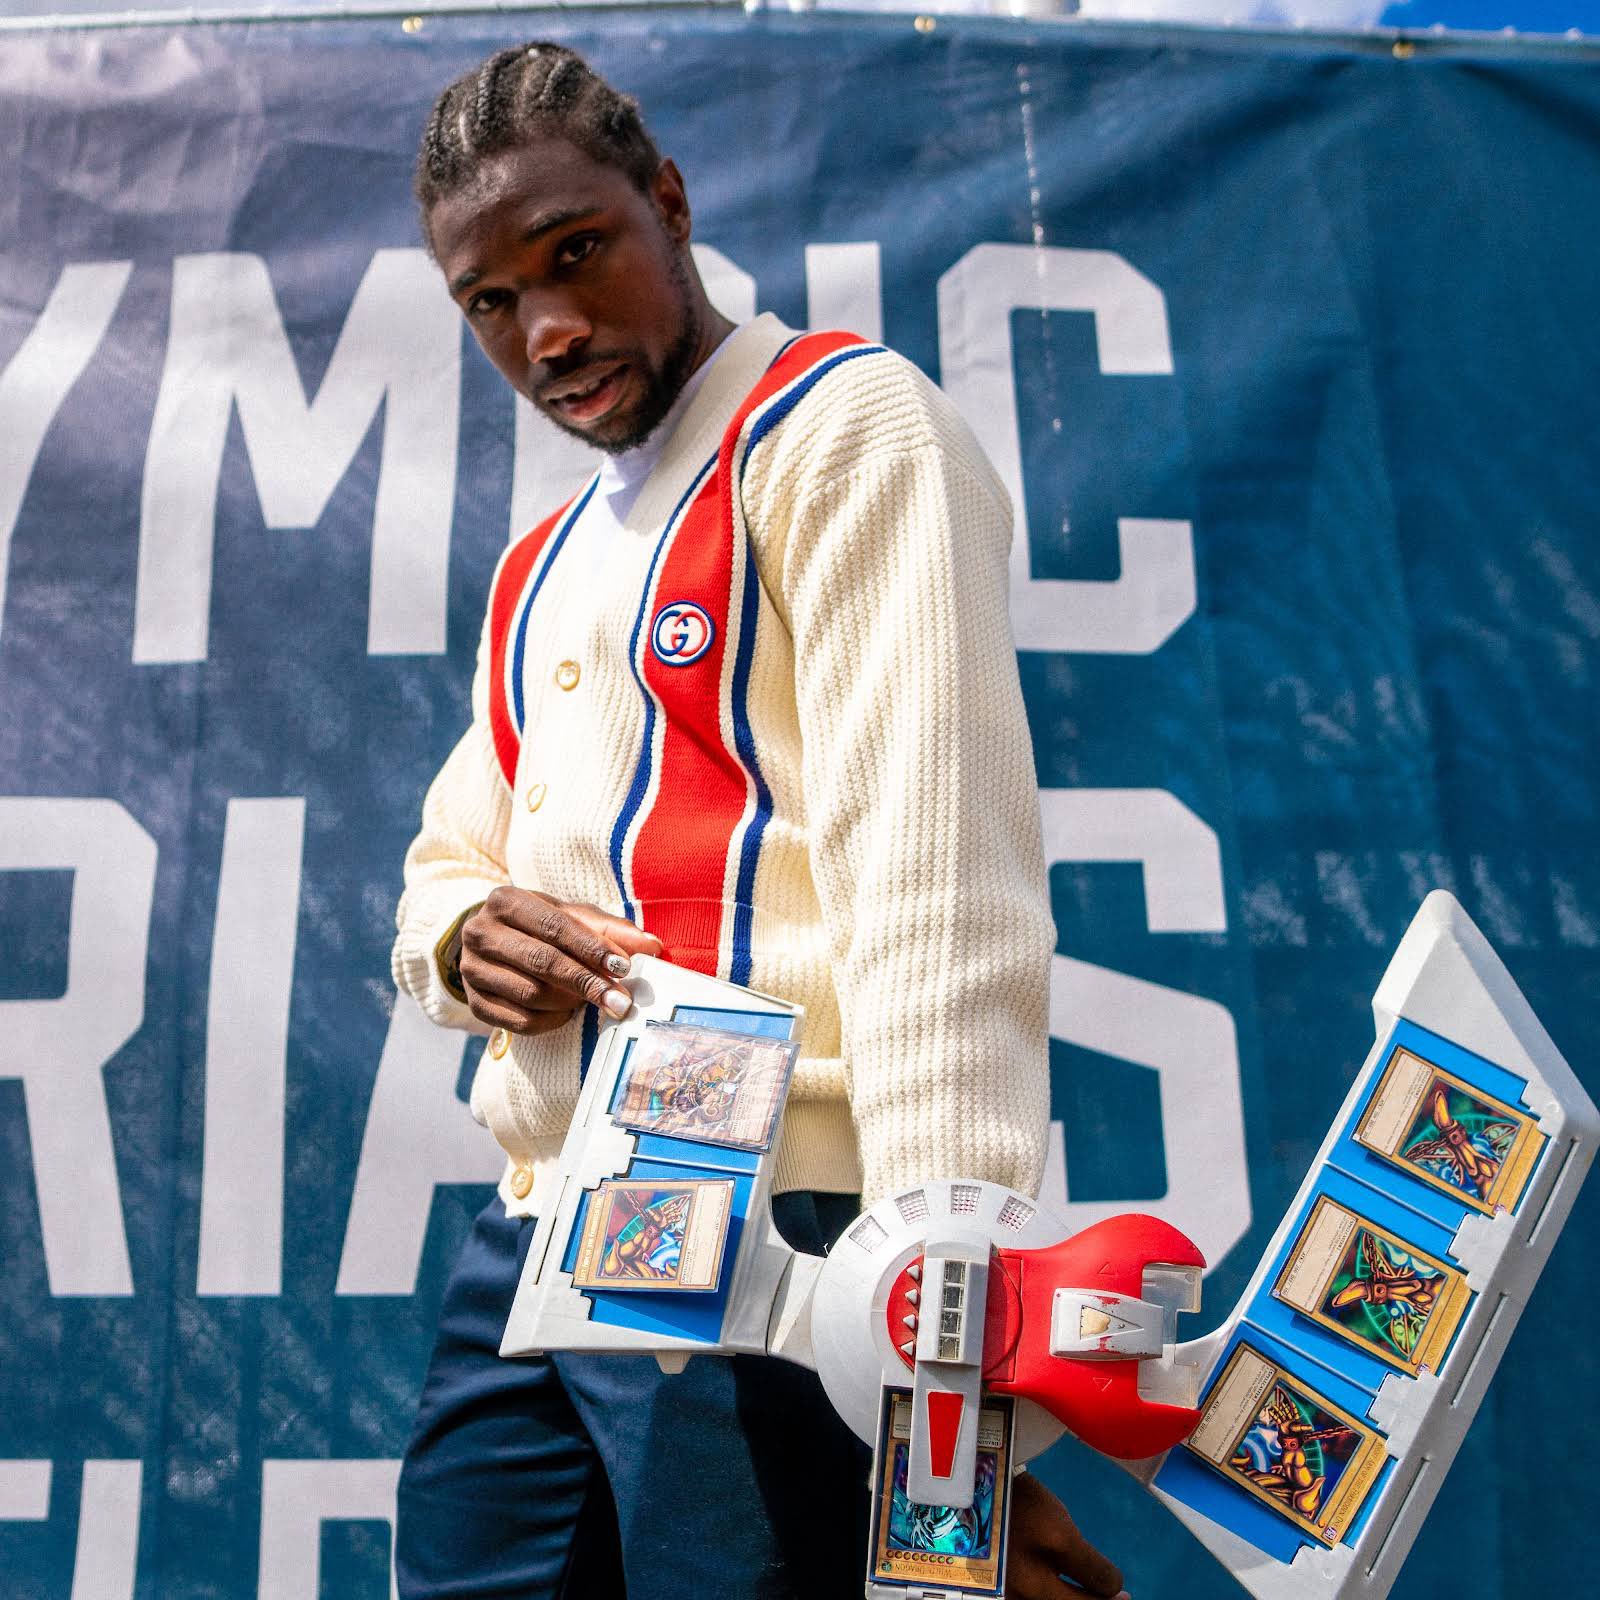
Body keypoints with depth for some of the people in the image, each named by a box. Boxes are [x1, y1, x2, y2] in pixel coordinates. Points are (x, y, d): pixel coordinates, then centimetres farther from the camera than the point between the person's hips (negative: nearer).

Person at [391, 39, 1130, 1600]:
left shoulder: (841, 426, -6)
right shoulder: (539, 569, 21)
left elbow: (938, 877, -19)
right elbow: (445, 859, 25)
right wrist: (461, 932, 1)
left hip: (766, 1236, -8)